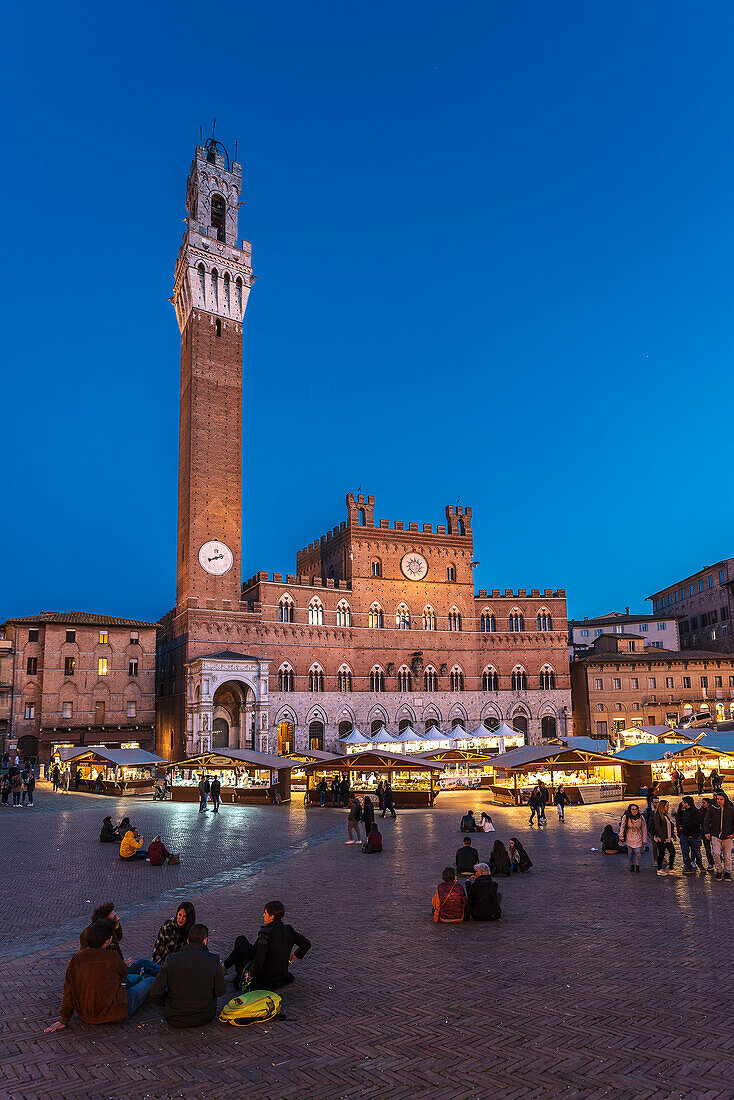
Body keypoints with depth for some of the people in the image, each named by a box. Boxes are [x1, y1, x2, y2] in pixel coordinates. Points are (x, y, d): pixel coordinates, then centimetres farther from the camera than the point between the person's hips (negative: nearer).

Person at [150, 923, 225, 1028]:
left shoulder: (171, 960, -13)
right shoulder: (214, 960, -14)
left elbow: (155, 993, -13)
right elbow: (220, 991, -4)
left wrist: (168, 1003, 7)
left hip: (174, 1020, 1)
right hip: (204, 1018, 0)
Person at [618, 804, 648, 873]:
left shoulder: (641, 818, -8)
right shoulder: (625, 817, -12)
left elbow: (644, 829, 0)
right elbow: (622, 827, -1)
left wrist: (645, 839, 1)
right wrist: (621, 837, 0)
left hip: (638, 838, 0)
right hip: (629, 838, 0)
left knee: (638, 851, -11)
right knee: (631, 852, 4)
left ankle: (637, 866, 6)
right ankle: (632, 865, 24)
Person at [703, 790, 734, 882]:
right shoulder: (712, 808, -1)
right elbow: (706, 821, 7)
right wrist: (706, 832, 1)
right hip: (715, 835, 0)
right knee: (716, 853, -14)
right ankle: (719, 871, 3)